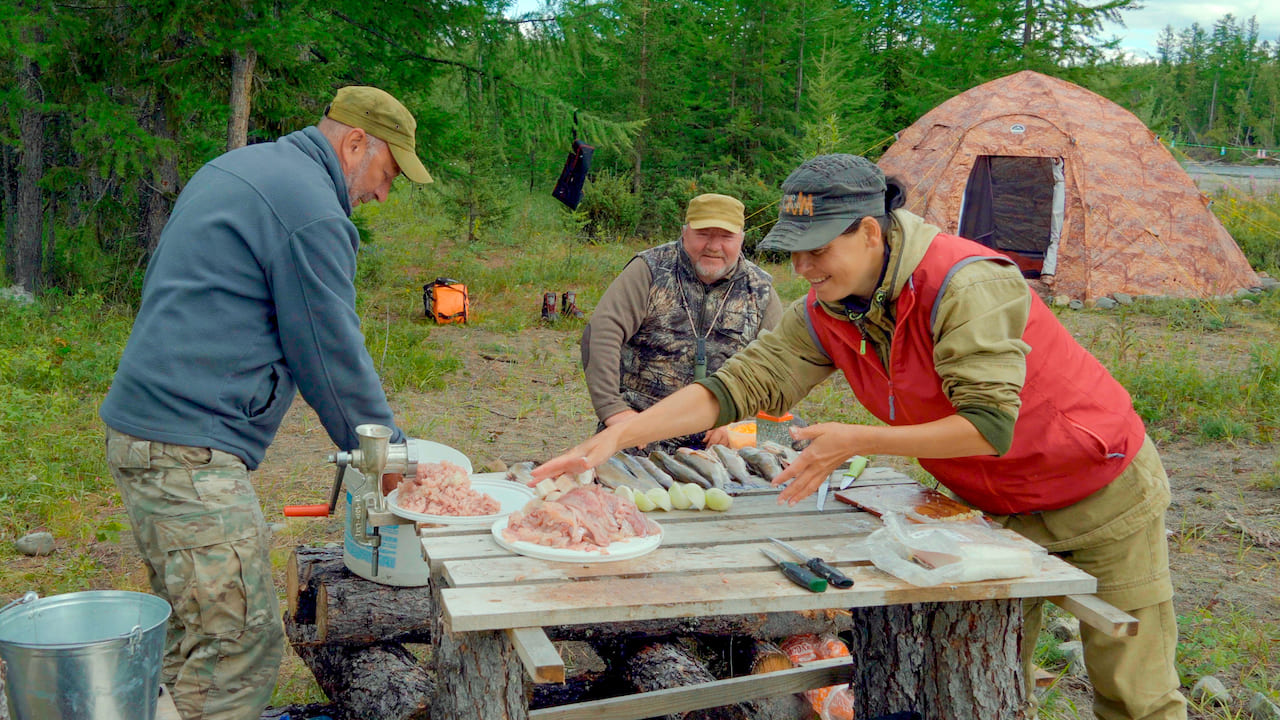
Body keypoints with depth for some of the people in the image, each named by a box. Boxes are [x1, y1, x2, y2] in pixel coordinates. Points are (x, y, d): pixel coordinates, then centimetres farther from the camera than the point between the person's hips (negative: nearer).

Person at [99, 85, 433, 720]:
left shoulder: (234, 167, 19)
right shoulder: (313, 211, -13)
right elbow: (332, 357, -10)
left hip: (135, 427, 11)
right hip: (190, 451, -11)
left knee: (192, 633, 19)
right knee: (241, 648, -7)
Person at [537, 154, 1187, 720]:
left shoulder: (967, 285, -31)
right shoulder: (824, 317, -9)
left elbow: (990, 426, -34)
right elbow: (736, 386, -13)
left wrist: (855, 441, -34)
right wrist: (611, 440, -23)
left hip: (1102, 490, -6)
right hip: (1007, 508, 6)